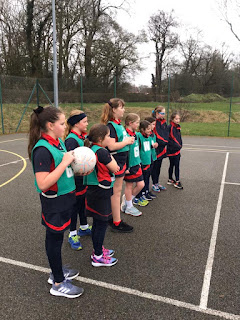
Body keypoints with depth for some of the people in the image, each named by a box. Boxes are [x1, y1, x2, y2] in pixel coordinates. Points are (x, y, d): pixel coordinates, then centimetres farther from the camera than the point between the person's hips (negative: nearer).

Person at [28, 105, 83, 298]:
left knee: (56, 236, 21)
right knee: (55, 238, 7)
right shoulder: (42, 149, -24)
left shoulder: (58, 142, 3)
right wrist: (65, 162, -27)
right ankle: (58, 284, 25)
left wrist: (73, 161, -2)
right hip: (53, 201, -8)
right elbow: (43, 184, -29)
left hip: (65, 198, 8)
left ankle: (57, 272, 41)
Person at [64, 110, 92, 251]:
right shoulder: (71, 140, -21)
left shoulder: (84, 136, 6)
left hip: (85, 177, 8)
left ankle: (84, 227, 40)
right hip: (76, 178, -8)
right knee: (75, 205, 5)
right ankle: (73, 235, 21)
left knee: (84, 202, 21)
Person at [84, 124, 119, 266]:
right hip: (101, 192, -9)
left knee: (98, 222, 20)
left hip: (94, 190, 9)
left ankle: (98, 249, 35)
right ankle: (98, 257, 13)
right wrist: (110, 156, -3)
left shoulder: (91, 149, 8)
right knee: (102, 223, 2)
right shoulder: (102, 152, -21)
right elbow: (115, 168, -13)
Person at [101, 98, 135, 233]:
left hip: (121, 161, 10)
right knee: (116, 191, -1)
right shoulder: (111, 126, -17)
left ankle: (113, 217, 29)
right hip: (115, 162, -10)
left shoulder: (119, 124, 12)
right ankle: (117, 223, 9)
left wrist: (129, 139, 6)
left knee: (117, 190, 16)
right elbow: (112, 146, -25)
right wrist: (127, 141, -15)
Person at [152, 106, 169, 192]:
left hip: (162, 148, 8)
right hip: (156, 148, -7)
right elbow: (156, 136, -17)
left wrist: (165, 142, -1)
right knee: (155, 166, 2)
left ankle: (157, 183, 25)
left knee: (159, 166, 15)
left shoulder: (164, 122, 12)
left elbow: (166, 133, 13)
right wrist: (163, 142, -11)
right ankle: (154, 184, 13)